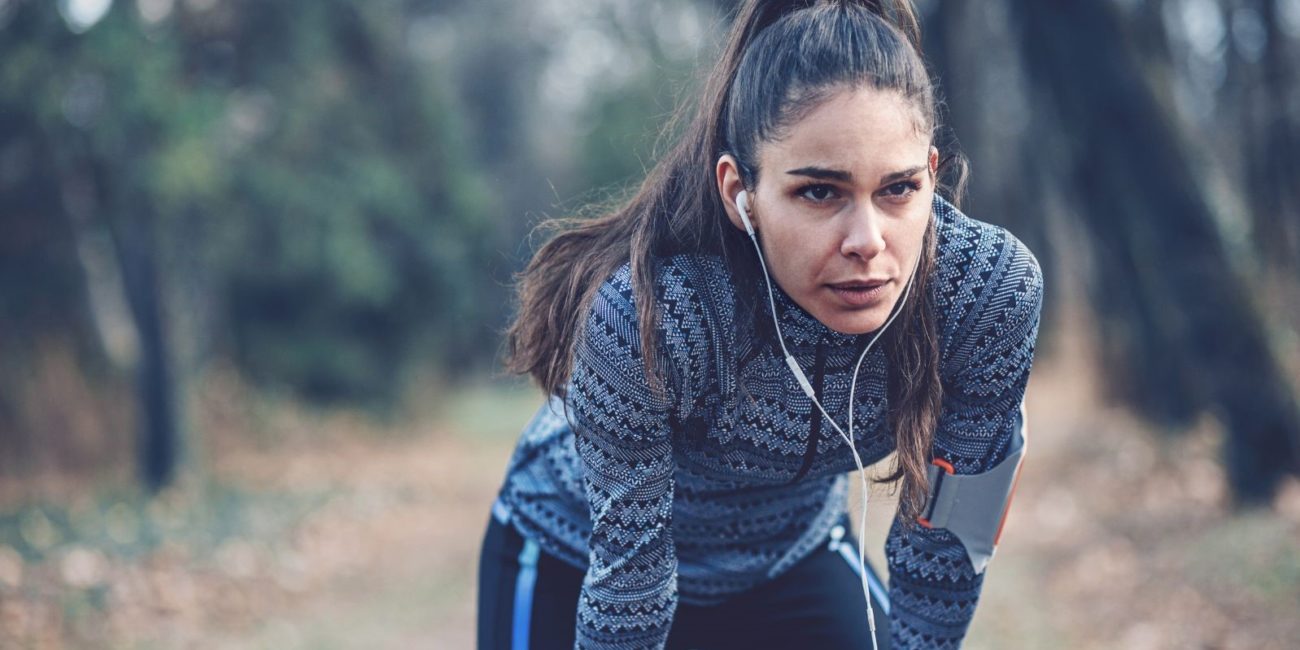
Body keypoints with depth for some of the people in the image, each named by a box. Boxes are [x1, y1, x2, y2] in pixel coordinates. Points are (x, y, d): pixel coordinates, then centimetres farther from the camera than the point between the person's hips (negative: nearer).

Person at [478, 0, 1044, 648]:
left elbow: (942, 542, -16)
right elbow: (627, 574, -25)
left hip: (794, 557, 2)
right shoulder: (641, 317, -39)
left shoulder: (993, 288, -29)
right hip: (573, 563, -2)